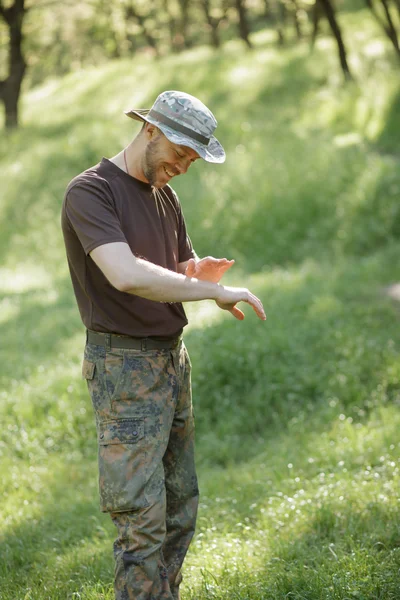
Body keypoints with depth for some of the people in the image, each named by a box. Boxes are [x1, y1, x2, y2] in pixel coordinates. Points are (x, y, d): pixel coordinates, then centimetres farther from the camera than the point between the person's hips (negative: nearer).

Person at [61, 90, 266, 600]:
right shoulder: (90, 192, -13)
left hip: (173, 360, 9)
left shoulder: (165, 197, 13)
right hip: (123, 367, -8)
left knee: (181, 506, 12)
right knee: (142, 518, -9)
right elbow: (126, 275, -29)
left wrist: (200, 274, -5)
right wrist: (215, 292, -24)